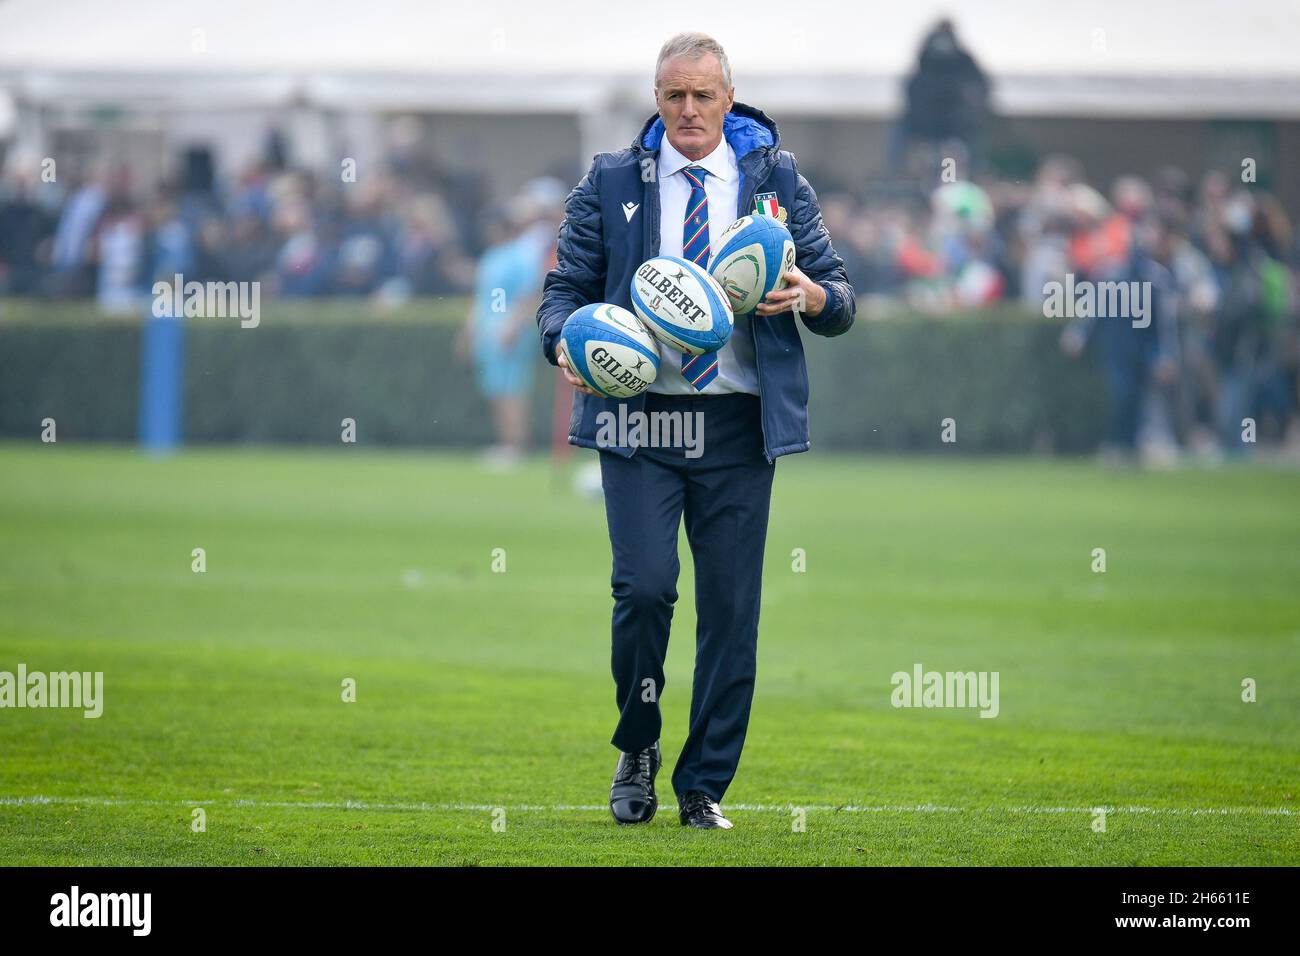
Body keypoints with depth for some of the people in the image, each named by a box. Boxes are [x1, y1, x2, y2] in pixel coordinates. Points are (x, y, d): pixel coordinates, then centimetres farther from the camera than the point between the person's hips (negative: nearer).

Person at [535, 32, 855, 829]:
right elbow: (567, 287, 9)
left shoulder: (776, 178, 9)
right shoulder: (611, 182, 9)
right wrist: (568, 340, -13)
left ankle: (705, 788, 11)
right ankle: (637, 750, 10)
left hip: (738, 424, 1)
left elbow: (840, 300, 9)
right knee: (644, 586, -15)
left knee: (731, 607, 0)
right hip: (638, 413, -1)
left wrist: (813, 294, -15)